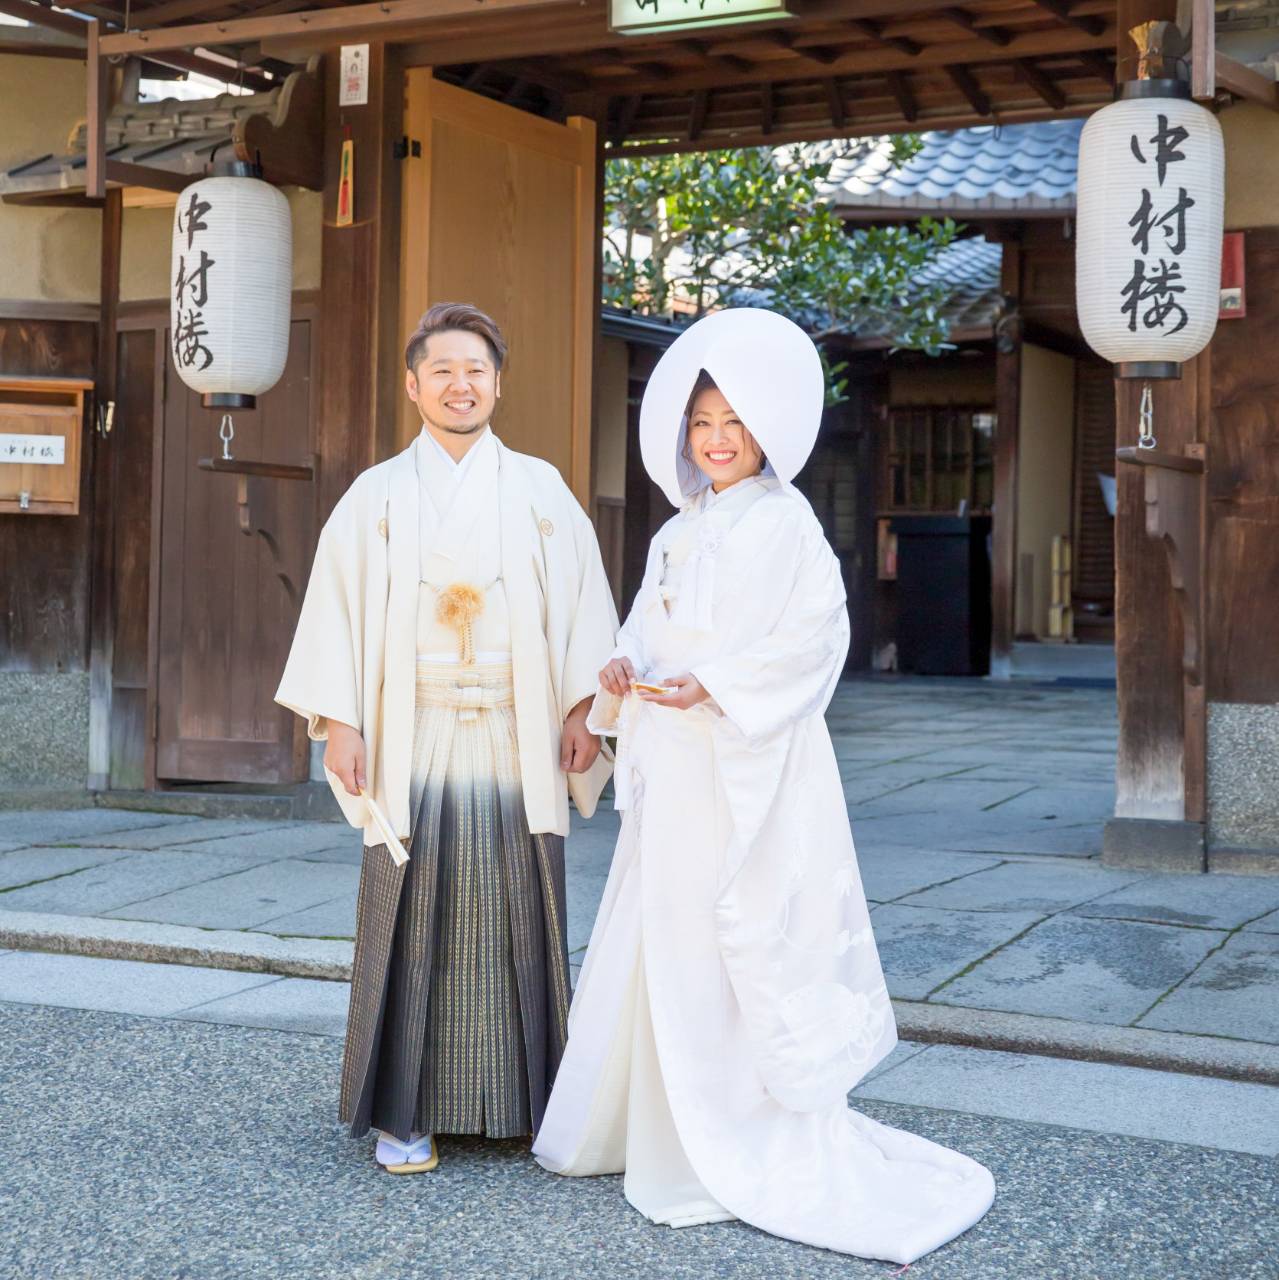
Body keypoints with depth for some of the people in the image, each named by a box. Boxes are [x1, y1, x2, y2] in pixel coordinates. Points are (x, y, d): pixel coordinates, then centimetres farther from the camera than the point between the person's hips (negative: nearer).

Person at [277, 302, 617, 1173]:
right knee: (412, 924, 0)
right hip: (414, 739, -1)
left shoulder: (541, 490, 8)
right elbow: (339, 608, 3)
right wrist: (338, 724, -4)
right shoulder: (377, 496, 6)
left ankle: (526, 1101, 15)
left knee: (521, 920, 3)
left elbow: (582, 602, 7)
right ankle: (407, 1111, 8)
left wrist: (581, 709, 0)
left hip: (518, 737, 1)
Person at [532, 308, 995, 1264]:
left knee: (743, 945, -5)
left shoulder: (785, 524, -8)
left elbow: (813, 637, -15)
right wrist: (627, 670, -4)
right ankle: (655, 1117, 25)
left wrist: (715, 688, -21)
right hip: (674, 765, 8)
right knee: (664, 940, 13)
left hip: (749, 765, -8)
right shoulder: (682, 531, 15)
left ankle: (758, 1144, 5)